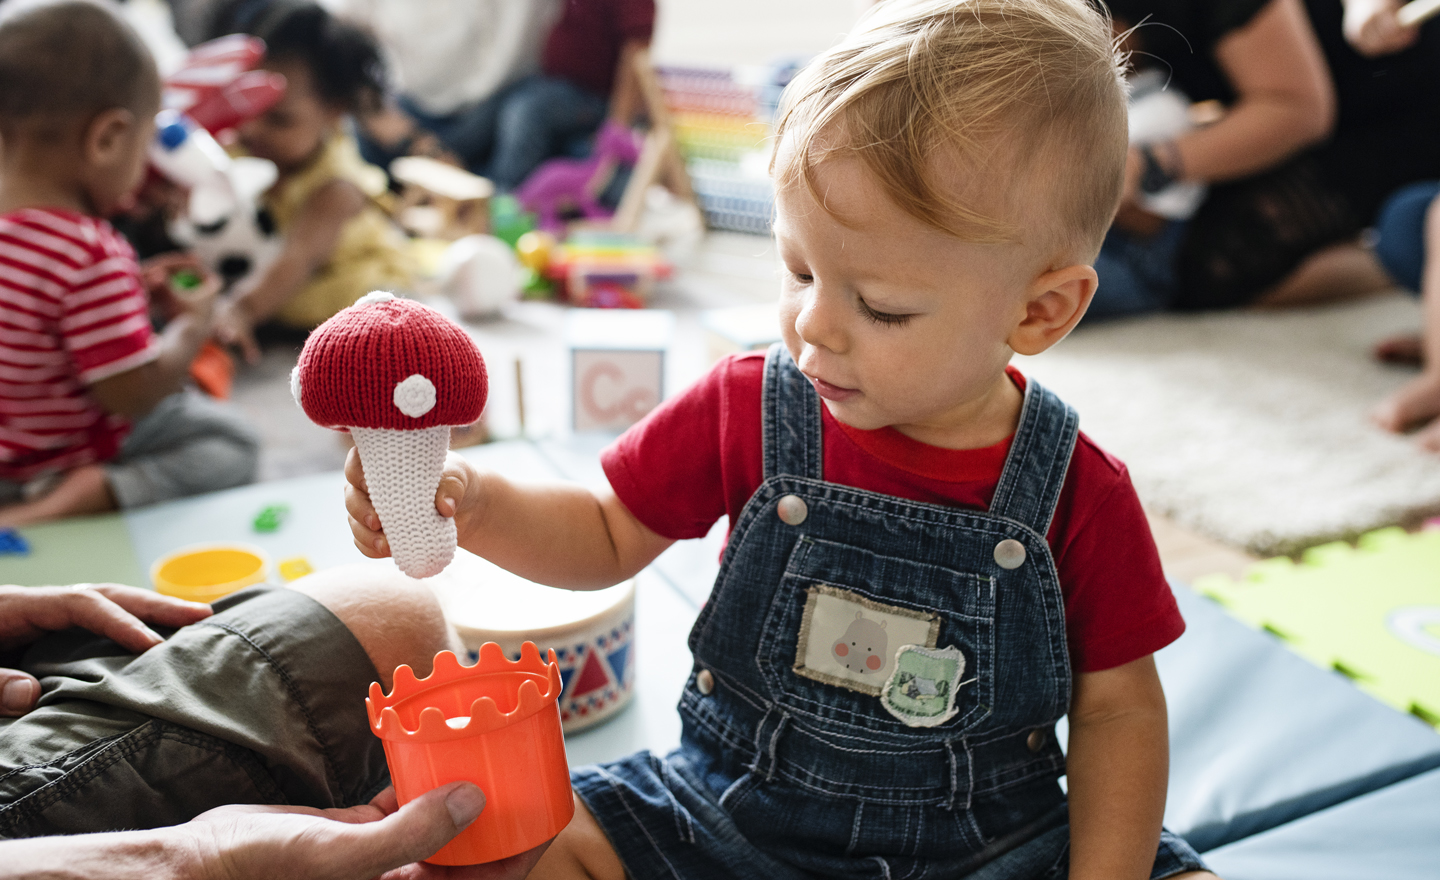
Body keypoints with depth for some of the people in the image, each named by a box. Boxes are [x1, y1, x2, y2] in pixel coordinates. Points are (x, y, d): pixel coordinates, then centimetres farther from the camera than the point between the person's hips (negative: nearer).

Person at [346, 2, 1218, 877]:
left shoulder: (1081, 498, -15)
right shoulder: (747, 411, -11)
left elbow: (1117, 709, -3)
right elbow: (610, 537, 1)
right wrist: (473, 504, -17)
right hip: (735, 810, 1)